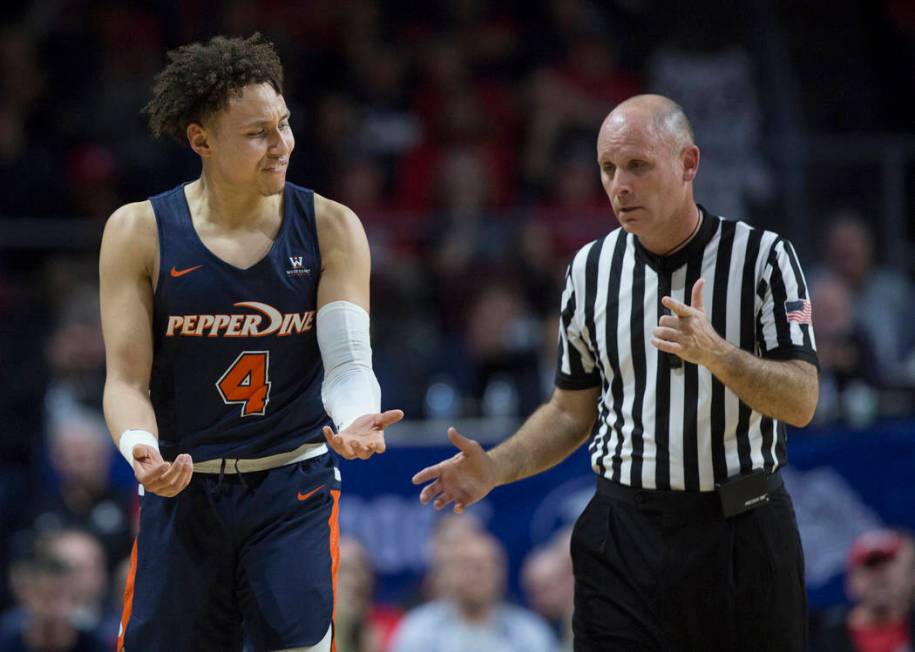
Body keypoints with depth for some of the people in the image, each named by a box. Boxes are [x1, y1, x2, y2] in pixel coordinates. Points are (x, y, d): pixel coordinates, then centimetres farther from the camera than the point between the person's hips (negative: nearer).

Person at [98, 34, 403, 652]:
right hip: (181, 489, 0)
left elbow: (349, 362, -8)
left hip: (294, 488, 0)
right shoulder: (140, 232, -5)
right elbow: (127, 378, -6)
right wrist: (140, 448, -28)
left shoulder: (331, 228, -3)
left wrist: (355, 420, -32)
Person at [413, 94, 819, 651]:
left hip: (743, 537, -2)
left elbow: (801, 402, -10)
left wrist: (714, 353, -26)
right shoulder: (591, 268, 7)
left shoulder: (764, 256, -4)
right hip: (624, 536, 2)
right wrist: (495, 468, -3)